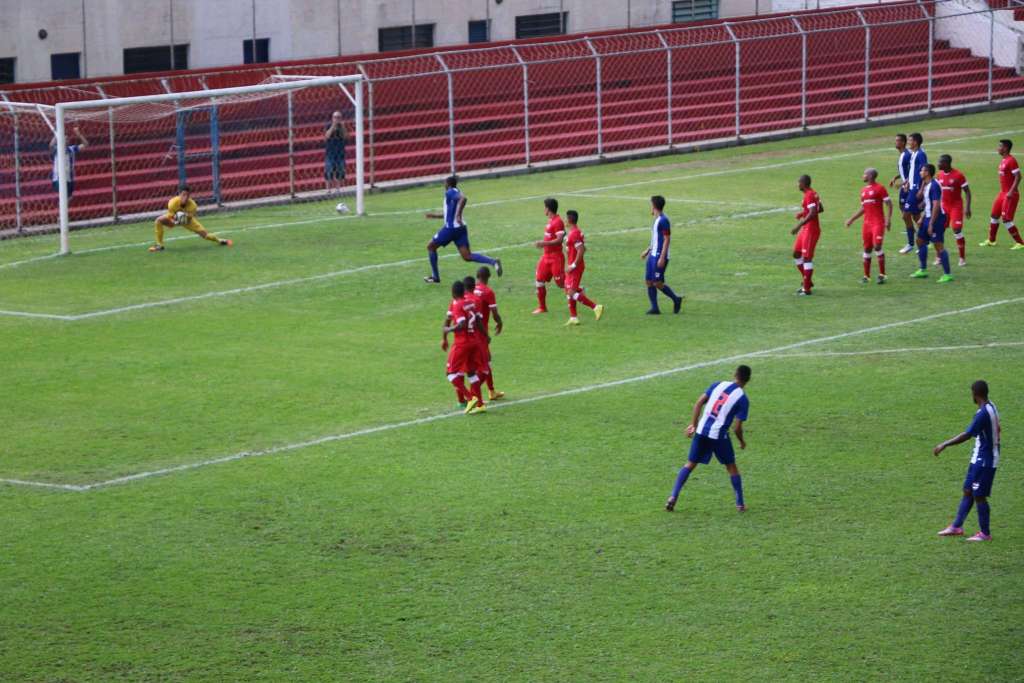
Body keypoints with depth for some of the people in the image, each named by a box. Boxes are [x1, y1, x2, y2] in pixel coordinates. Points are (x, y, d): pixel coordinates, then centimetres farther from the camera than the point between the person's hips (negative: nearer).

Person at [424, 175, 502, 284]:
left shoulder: (450, 192, -9)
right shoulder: (454, 194, 19)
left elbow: (463, 198, -31)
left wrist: (458, 215, -34)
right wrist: (435, 215, 38)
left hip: (451, 227, -8)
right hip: (460, 227, 8)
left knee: (431, 246, 11)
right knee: (467, 256, -1)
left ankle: (435, 277, 14)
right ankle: (493, 262, -20)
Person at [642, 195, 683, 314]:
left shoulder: (664, 221, -15)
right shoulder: (657, 220, 15)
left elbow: (667, 239, -18)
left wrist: (662, 257, -22)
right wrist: (648, 251, 26)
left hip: (660, 256, -10)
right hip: (653, 255, 10)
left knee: (658, 283, -10)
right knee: (649, 282, 5)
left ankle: (676, 299, 5)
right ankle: (654, 308, 7)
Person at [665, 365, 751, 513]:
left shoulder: (719, 385, 7)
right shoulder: (743, 399, -4)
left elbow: (699, 402, 3)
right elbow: (737, 427, -6)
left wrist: (693, 424, 11)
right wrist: (742, 441, 14)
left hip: (701, 431, 3)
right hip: (719, 436, -3)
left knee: (690, 464, 13)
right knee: (731, 467, 15)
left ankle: (673, 496, 1)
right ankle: (740, 504, 19)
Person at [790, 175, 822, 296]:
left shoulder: (809, 195, -18)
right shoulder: (813, 194, 12)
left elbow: (812, 214, -27)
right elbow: (820, 209, 21)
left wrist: (799, 226, -27)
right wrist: (803, 213, 17)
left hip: (811, 230, -11)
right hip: (806, 230, 11)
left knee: (807, 257, -8)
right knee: (796, 254, 17)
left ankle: (806, 288, -5)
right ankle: (807, 281, 23)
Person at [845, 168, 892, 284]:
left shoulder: (879, 188, -7)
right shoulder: (863, 190, 16)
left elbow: (889, 204, -8)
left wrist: (888, 219, -17)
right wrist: (852, 219, 21)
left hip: (878, 223, -7)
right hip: (867, 223, 7)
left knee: (877, 246, -15)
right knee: (867, 249, 7)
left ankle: (882, 274, -8)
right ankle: (866, 276, 12)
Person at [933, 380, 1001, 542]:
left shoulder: (983, 413, -24)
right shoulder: (991, 408, 6)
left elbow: (966, 435, -27)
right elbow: (997, 428, 21)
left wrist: (945, 445, -22)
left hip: (984, 461, -9)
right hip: (979, 460, 9)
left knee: (979, 496, 0)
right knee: (968, 492, 14)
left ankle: (985, 533, 9)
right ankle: (957, 527, 21)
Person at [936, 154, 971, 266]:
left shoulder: (958, 175, -14)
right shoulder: (940, 175, 5)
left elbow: (967, 191, -11)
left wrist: (968, 207, -18)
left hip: (956, 206, -6)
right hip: (944, 206, 6)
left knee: (957, 230, -12)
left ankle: (962, 258, 0)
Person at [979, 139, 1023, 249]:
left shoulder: (1011, 161, -19)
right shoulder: (1004, 160, 11)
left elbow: (1018, 177, -23)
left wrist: (1011, 191, -26)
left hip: (1010, 195, -10)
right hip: (1002, 193, 10)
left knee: (1006, 220, -9)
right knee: (994, 216, 17)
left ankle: (1020, 243, -1)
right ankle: (991, 241, 31)